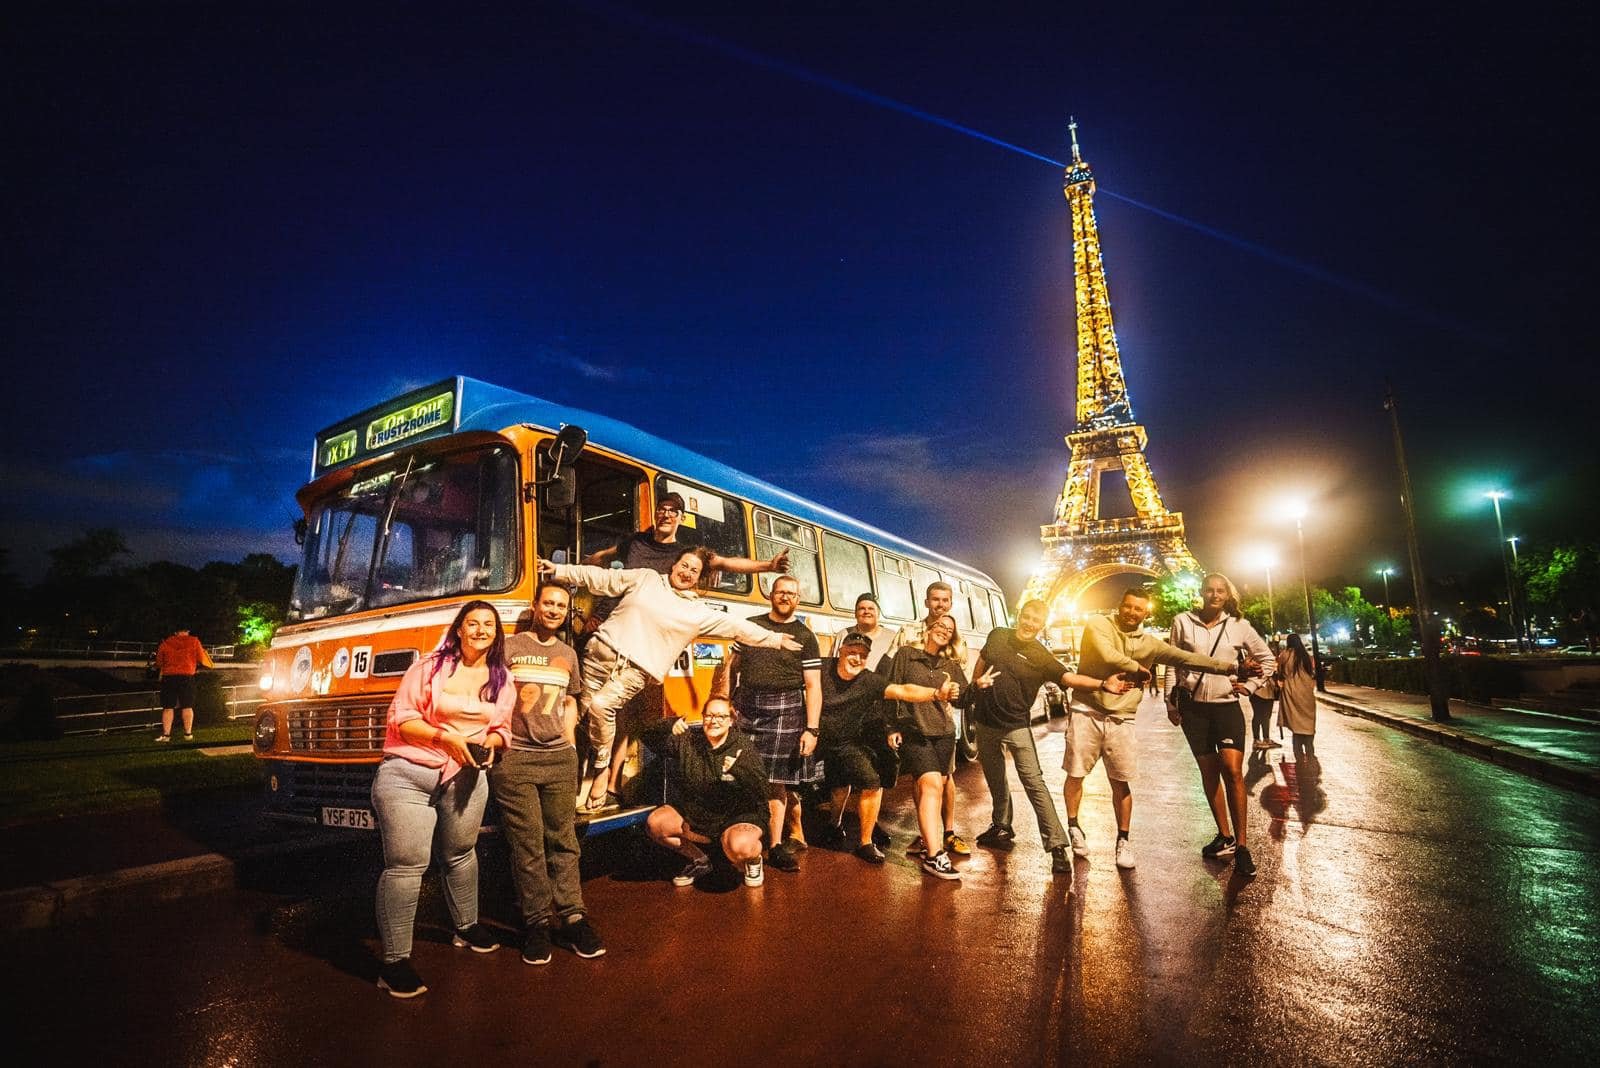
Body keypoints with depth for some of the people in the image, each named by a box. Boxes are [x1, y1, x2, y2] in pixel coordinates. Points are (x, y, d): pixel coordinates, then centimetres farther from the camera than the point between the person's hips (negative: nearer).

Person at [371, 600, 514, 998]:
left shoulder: (502, 680, 9)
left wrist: (489, 743, -6)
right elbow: (400, 719, -6)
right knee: (406, 864, -5)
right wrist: (445, 736, -18)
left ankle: (466, 926, 37)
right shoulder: (430, 666, -3)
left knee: (460, 854, 17)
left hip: (464, 778, 4)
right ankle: (395, 962, 5)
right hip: (407, 774, -4)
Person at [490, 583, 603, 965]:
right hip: (515, 759, -3)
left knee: (564, 841, 5)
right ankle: (537, 922, 10)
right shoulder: (509, 647, 2)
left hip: (559, 758, 4)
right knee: (527, 844, 0)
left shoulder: (567, 654, 16)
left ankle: (573, 917, 10)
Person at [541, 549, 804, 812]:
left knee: (601, 706, -24)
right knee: (583, 709, 0)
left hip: (637, 669, -2)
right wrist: (559, 570, 6)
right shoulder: (645, 577, 10)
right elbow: (600, 578, 10)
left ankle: (601, 768, -3)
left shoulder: (699, 612, 8)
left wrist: (775, 639, 7)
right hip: (603, 650, 2)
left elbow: (738, 627, 8)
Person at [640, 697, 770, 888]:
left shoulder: (744, 747, -12)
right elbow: (648, 737, -5)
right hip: (695, 816, 5)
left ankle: (754, 859, 6)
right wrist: (668, 726, -25)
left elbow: (761, 791, -18)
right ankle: (699, 860, 11)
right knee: (655, 824, -14)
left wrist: (740, 770, -36)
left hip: (738, 818, -5)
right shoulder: (687, 741, -3)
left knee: (739, 846, -36)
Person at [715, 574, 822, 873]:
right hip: (746, 706, 3)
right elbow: (731, 666, 13)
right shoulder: (751, 625, 11)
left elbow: (813, 686, -1)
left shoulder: (805, 637, 4)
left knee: (775, 780, -3)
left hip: (785, 710, -3)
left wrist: (812, 729, -9)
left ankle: (776, 846, 9)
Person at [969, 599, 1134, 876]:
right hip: (985, 724, 4)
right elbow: (982, 661, 16)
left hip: (1016, 726, -4)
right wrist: (977, 682, 0)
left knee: (1034, 782, -13)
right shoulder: (997, 636, -1)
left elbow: (1069, 677, -27)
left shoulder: (1041, 657, -12)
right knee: (995, 780, 19)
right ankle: (1001, 827, 38)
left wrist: (1102, 684, -42)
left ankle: (1057, 845, -9)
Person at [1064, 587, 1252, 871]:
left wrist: (1229, 667, -2)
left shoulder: (1149, 643, 9)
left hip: (1121, 720, 3)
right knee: (1076, 775, 6)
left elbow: (1186, 658, 5)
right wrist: (1137, 668, -3)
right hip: (1086, 712, -3)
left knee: (1121, 782, 4)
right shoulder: (1098, 624, -4)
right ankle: (1073, 828, 25)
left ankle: (1123, 840, 19)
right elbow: (1107, 655, -19)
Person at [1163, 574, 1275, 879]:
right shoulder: (1183, 622, -2)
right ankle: (1225, 837, 22)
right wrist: (1170, 701, 2)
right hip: (1193, 707, 1)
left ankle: (1241, 846, -1)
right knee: (1209, 772, 9)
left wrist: (1249, 685, 3)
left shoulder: (1239, 626, 1)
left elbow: (1266, 658, 14)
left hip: (1227, 706, -1)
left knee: (1233, 771, -11)